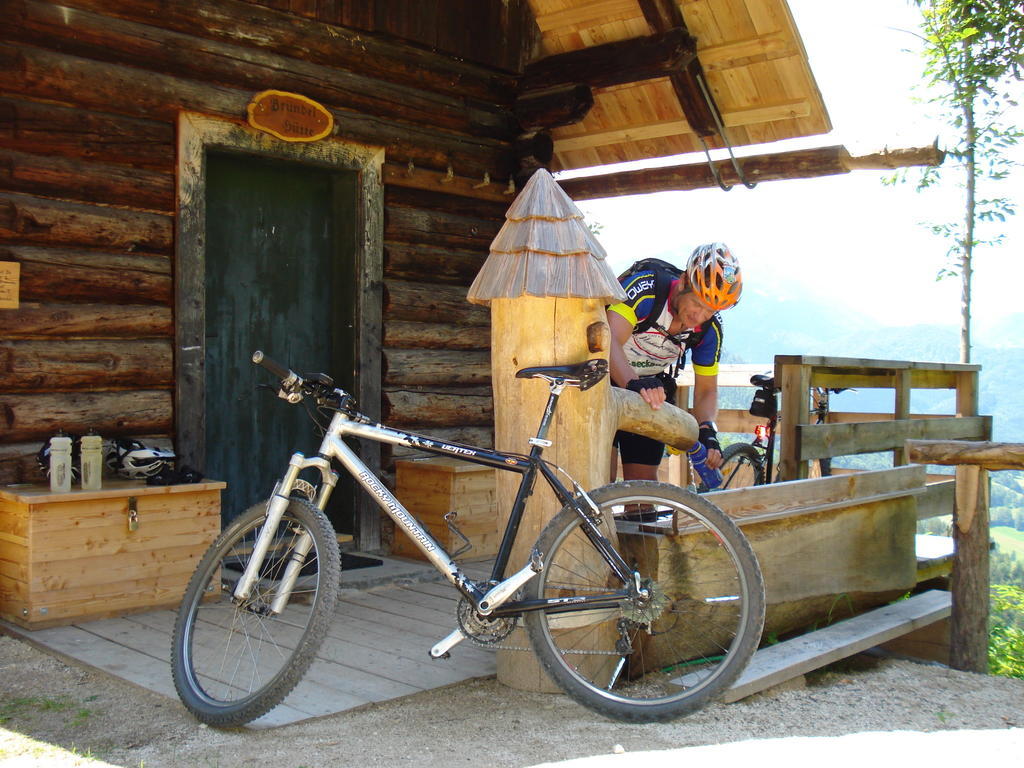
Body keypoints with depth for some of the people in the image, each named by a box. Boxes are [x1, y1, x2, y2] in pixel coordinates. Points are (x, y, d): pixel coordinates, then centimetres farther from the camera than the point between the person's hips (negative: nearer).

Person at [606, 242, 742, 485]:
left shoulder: (709, 330, -12)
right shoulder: (645, 288, -28)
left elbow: (706, 390, -4)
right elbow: (609, 342, -40)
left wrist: (707, 429, -25)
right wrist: (635, 384, -57)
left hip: (652, 386, 5)